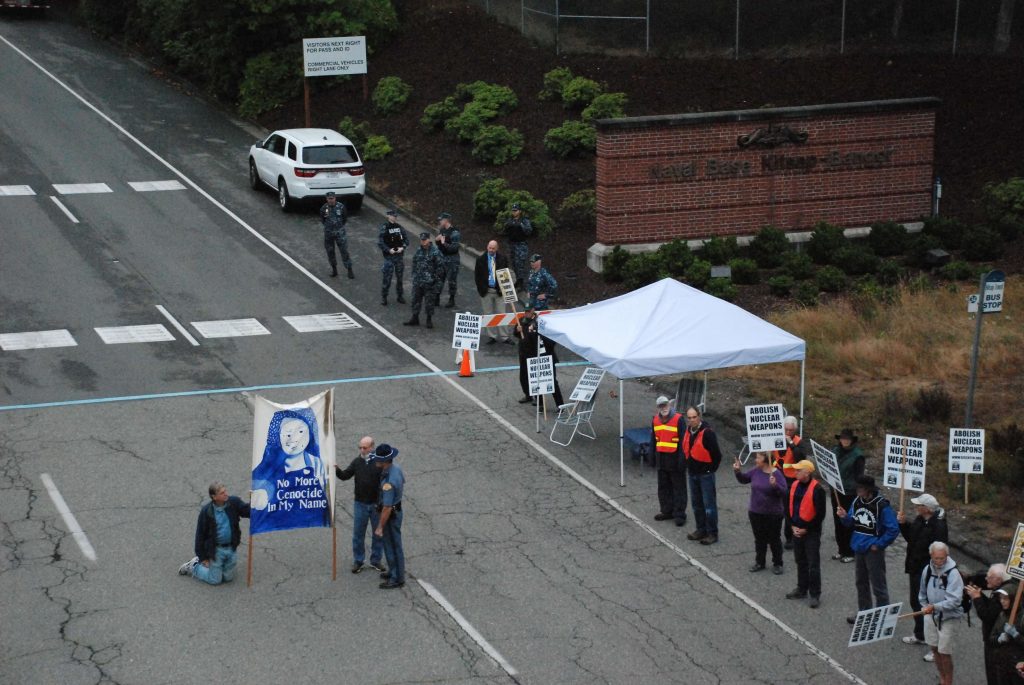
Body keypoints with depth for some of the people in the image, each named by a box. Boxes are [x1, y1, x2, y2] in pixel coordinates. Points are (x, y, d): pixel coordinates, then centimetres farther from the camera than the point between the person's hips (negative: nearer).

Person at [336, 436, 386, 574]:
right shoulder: (357, 462, 0)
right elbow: (345, 475, -2)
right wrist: (337, 470, -22)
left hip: (377, 504, -2)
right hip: (360, 504, 2)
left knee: (378, 533, 10)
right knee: (358, 533, 7)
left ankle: (375, 560, 24)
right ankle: (358, 561, 19)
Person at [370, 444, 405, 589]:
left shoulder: (388, 482, -35)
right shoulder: (396, 468, -7)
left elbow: (387, 508, -29)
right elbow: (402, 485, 12)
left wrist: (380, 527, -19)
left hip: (391, 515, -9)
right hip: (397, 509, 9)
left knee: (393, 546, 7)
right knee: (391, 543, 24)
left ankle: (397, 579, 21)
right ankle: (394, 571, 39)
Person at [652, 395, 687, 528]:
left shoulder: (678, 419, -12)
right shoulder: (655, 420, 7)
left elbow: (683, 441, -13)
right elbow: (653, 440, 16)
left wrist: (682, 460, -16)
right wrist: (652, 457, 14)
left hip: (674, 458, -6)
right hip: (661, 457, 6)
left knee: (679, 487, 1)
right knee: (663, 487, 14)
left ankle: (679, 514, 4)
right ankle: (666, 511, 25)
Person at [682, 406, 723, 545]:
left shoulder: (707, 433, -19)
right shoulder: (687, 432, 5)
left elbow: (717, 454, -17)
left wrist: (711, 469, -9)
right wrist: (688, 466, 14)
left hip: (706, 474, -8)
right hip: (692, 473, 8)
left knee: (709, 504, -3)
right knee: (696, 503, 15)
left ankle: (712, 533, 3)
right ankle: (701, 530, 26)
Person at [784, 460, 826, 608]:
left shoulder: (817, 489, -17)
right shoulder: (794, 486, 4)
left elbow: (820, 514, -16)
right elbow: (789, 507, 11)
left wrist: (806, 529, -13)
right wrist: (793, 526, -1)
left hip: (812, 533, -7)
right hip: (797, 531, 7)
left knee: (813, 565, -1)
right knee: (800, 562, 18)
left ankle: (815, 595, 6)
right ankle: (802, 589, 31)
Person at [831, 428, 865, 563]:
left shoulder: (857, 455, -11)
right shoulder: (835, 451, 6)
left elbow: (859, 476, -10)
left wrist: (857, 494, -13)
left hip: (850, 493, -6)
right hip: (836, 491, 6)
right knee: (838, 521, 14)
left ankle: (850, 553, 10)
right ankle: (841, 550, 26)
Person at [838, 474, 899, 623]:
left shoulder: (881, 505, -19)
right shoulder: (857, 501, 2)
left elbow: (893, 529, -18)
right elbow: (852, 523, 13)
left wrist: (878, 545, -15)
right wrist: (845, 517, -9)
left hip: (873, 551, -7)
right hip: (859, 548, 7)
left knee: (878, 586, 0)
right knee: (861, 583, 19)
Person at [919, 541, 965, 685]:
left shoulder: (953, 574, -21)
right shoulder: (927, 570, -2)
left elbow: (954, 600, -28)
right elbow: (923, 593, 15)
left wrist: (935, 607, -35)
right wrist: (925, 607, 6)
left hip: (948, 617, -6)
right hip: (931, 615, 6)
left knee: (944, 652, -4)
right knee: (935, 648, 15)